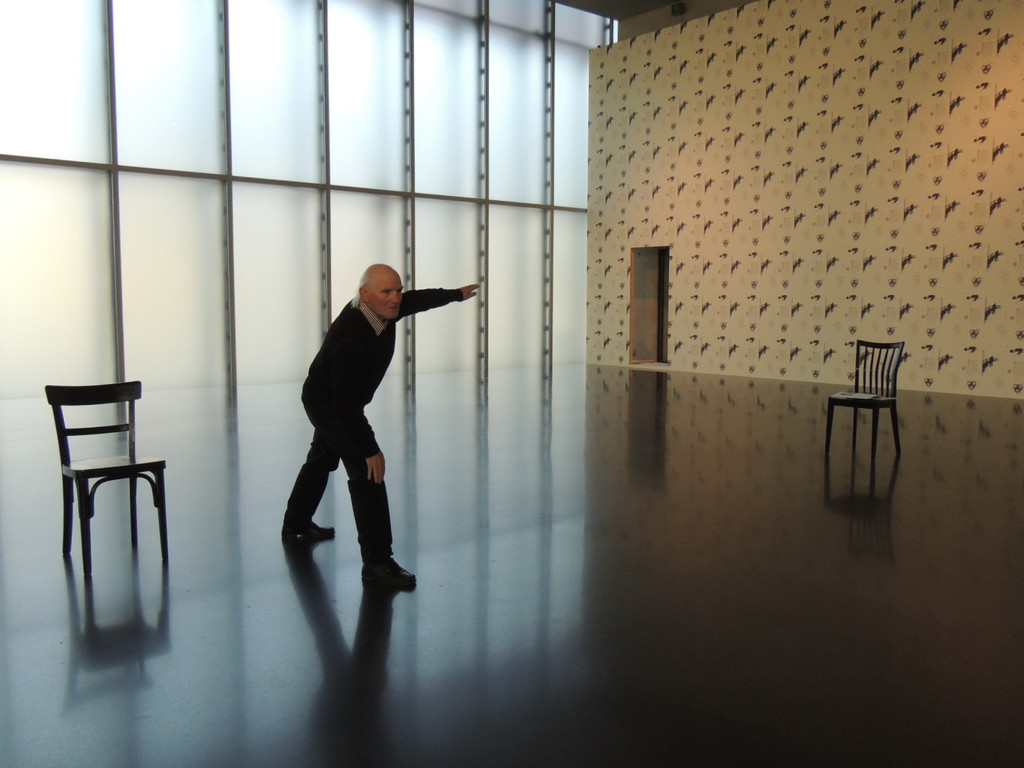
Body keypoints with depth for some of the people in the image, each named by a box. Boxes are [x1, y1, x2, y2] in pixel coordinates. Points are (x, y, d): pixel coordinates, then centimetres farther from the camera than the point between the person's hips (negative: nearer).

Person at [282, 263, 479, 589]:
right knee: (367, 474, -17)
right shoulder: (349, 338, -39)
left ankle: (296, 524, 51)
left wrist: (456, 294, 21)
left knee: (322, 459, 27)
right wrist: (370, 450, -34)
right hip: (327, 406, -10)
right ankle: (377, 561, -13)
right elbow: (347, 405, -38)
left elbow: (419, 299, 7)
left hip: (340, 403, 10)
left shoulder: (383, 309, -15)